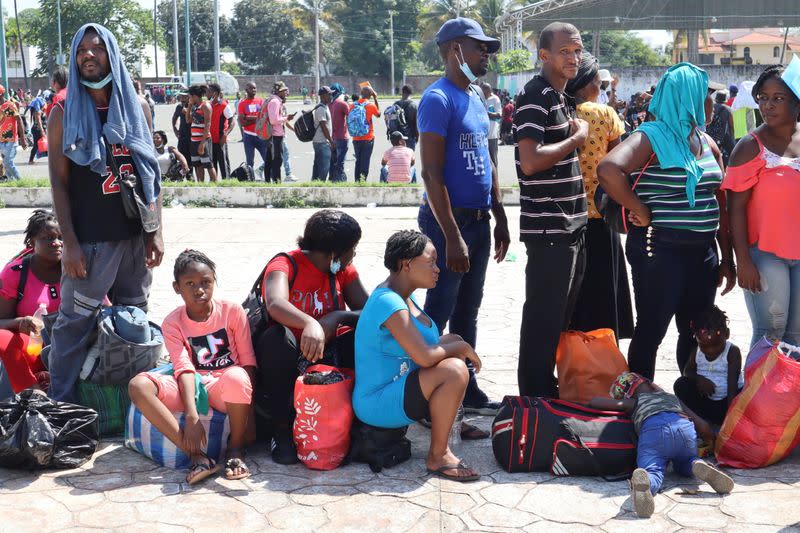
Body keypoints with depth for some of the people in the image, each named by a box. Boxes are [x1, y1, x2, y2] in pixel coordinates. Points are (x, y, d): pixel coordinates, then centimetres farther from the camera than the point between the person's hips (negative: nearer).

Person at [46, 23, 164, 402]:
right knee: (74, 323, -1)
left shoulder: (137, 108, 7)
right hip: (90, 239, -3)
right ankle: (59, 405, 9)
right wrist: (69, 243, -11)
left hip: (135, 235, 4)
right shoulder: (64, 113, -1)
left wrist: (155, 233, 3)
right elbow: (59, 182, -4)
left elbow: (151, 174, 8)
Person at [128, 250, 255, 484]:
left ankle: (236, 448, -13)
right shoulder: (173, 323, 0)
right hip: (192, 388, 2)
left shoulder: (232, 311, -2)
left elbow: (248, 362, -3)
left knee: (236, 377, -40)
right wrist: (192, 417, -26)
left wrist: (249, 402, -20)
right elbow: (184, 369, -12)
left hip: (225, 389, -2)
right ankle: (197, 456, -29)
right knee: (138, 385, -25)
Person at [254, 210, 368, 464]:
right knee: (276, 337, -37)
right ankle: (282, 429, -22)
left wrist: (338, 317, -27)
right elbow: (275, 304, -36)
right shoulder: (285, 265, -13)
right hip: (287, 362, -4)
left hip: (327, 355, 4)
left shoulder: (344, 270, 5)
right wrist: (310, 324, -55)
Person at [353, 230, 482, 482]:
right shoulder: (390, 303, -25)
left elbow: (429, 344, 16)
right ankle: (437, 457, -14)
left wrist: (459, 345, -4)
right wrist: (463, 348, -15)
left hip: (395, 383, 11)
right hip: (377, 403, -11)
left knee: (453, 341, 16)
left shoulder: (405, 296, 7)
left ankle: (441, 419, 18)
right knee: (455, 371, -28)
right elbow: (425, 357, -32)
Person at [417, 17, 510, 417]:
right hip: (448, 220, -9)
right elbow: (431, 173, -19)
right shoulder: (439, 99, -13)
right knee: (438, 313, -2)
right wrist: (452, 237, -22)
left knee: (467, 312, 15)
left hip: (479, 220, 9)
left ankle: (467, 390, 25)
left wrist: (500, 218, 15)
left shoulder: (477, 99, 14)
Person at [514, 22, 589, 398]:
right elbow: (531, 162, -25)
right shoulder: (535, 96, -14)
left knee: (561, 317, 17)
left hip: (571, 226, 10)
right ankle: (535, 400, 9)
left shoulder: (562, 98, 16)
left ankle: (547, 391, 29)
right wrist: (578, 138, -14)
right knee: (543, 320, -2)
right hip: (548, 228, -10)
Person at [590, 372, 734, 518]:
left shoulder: (634, 402, 33)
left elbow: (593, 402, 34)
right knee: (683, 466, 28)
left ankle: (642, 480, -52)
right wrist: (713, 442, 49)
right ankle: (698, 466, -7)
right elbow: (703, 426, 30)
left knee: (652, 472, -14)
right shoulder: (672, 397, 40)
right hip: (685, 427, 3)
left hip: (652, 430, -2)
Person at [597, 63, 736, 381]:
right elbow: (608, 170, -29)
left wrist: (727, 258, 13)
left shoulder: (707, 143, 12)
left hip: (703, 250, 8)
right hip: (661, 249, -8)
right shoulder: (652, 137, -11)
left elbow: (720, 205, 15)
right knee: (652, 330, 3)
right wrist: (640, 212, -20)